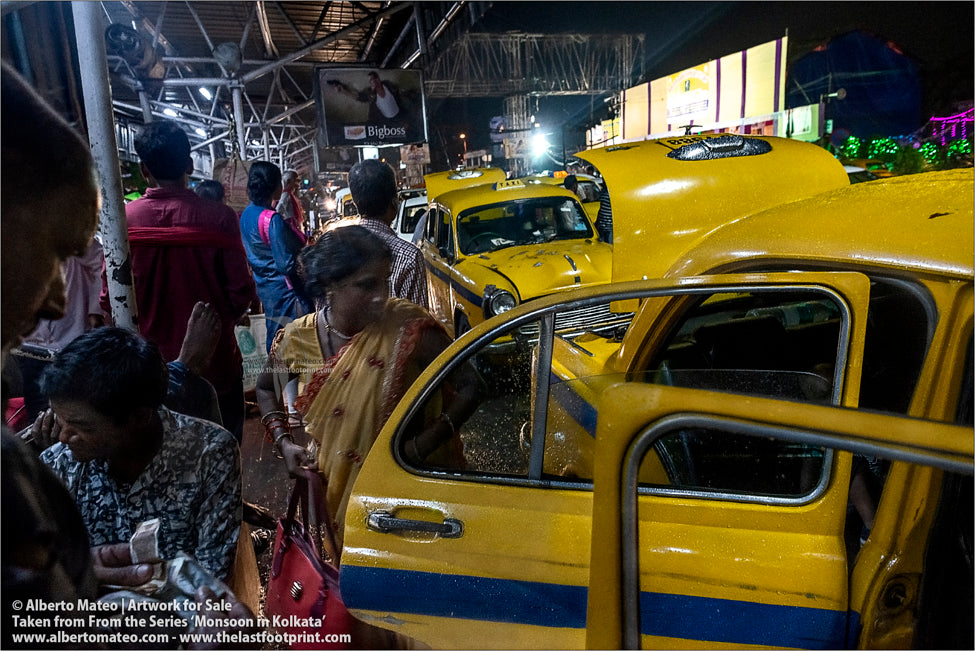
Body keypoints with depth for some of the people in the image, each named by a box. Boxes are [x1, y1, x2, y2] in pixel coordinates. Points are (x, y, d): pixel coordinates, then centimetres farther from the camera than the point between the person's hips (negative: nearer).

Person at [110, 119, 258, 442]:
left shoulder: (123, 220, -9)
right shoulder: (218, 217, -14)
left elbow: (110, 297, -7)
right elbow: (240, 288, -12)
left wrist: (143, 330, 13)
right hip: (215, 363, -1)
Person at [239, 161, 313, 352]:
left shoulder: (247, 214, 6)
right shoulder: (272, 220, -22)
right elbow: (286, 264, -24)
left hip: (265, 287, 9)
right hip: (284, 290, -9)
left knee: (275, 335, 20)